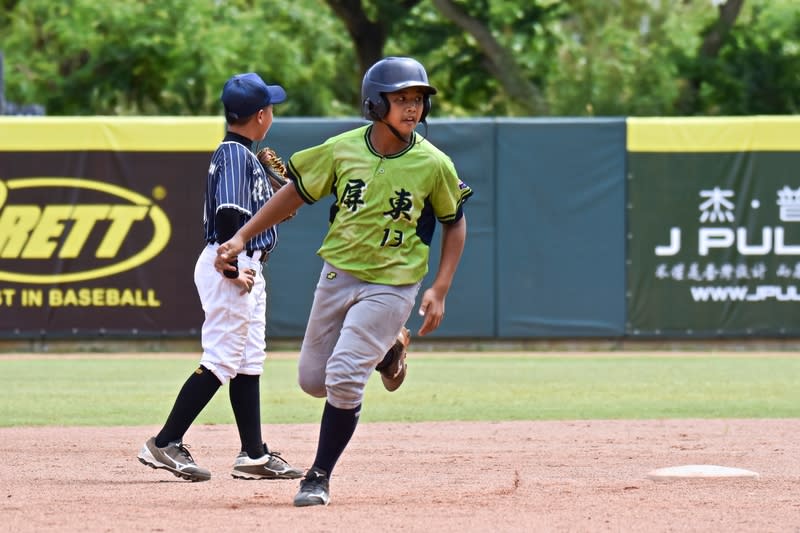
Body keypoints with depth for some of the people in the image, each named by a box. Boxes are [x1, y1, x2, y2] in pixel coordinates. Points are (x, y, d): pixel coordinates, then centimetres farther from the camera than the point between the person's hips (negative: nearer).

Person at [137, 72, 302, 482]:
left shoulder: (239, 153, 16)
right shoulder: (236, 155, -15)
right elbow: (228, 213, -24)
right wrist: (232, 268, -24)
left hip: (245, 268, 11)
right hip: (231, 267, -11)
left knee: (249, 361, 12)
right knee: (221, 360, -10)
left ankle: (254, 455, 15)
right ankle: (165, 444, -10)